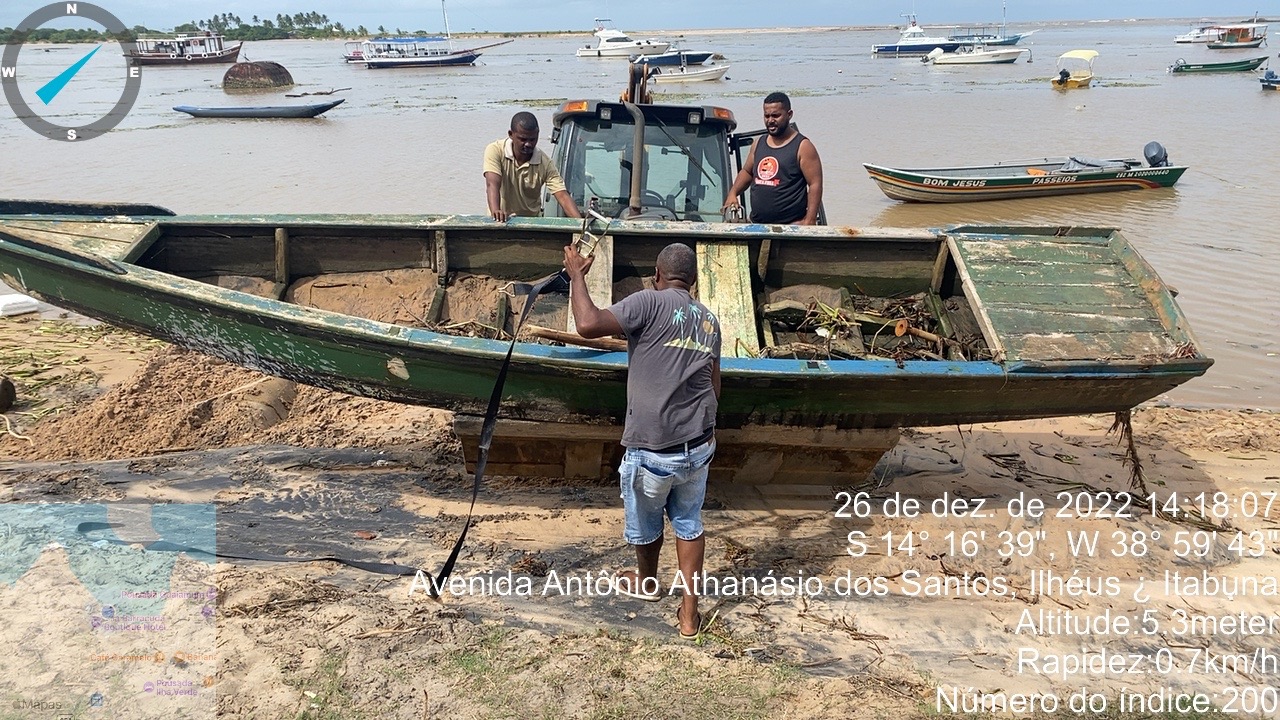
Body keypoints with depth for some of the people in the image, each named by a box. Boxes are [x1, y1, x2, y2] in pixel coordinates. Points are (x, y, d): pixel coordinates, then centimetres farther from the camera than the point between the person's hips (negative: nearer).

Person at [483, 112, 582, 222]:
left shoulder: (545, 164, -9)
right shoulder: (495, 150, -12)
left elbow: (563, 197, -17)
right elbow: (492, 185, -25)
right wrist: (495, 211, -44)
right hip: (499, 221, -1)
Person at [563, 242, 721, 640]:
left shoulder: (651, 302, -13)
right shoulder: (709, 319, 9)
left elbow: (588, 325, -23)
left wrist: (576, 274, -8)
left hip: (652, 449, -5)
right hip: (699, 445, 5)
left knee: (645, 521, 21)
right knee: (689, 522, 21)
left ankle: (647, 583, 47)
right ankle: (689, 613, 24)